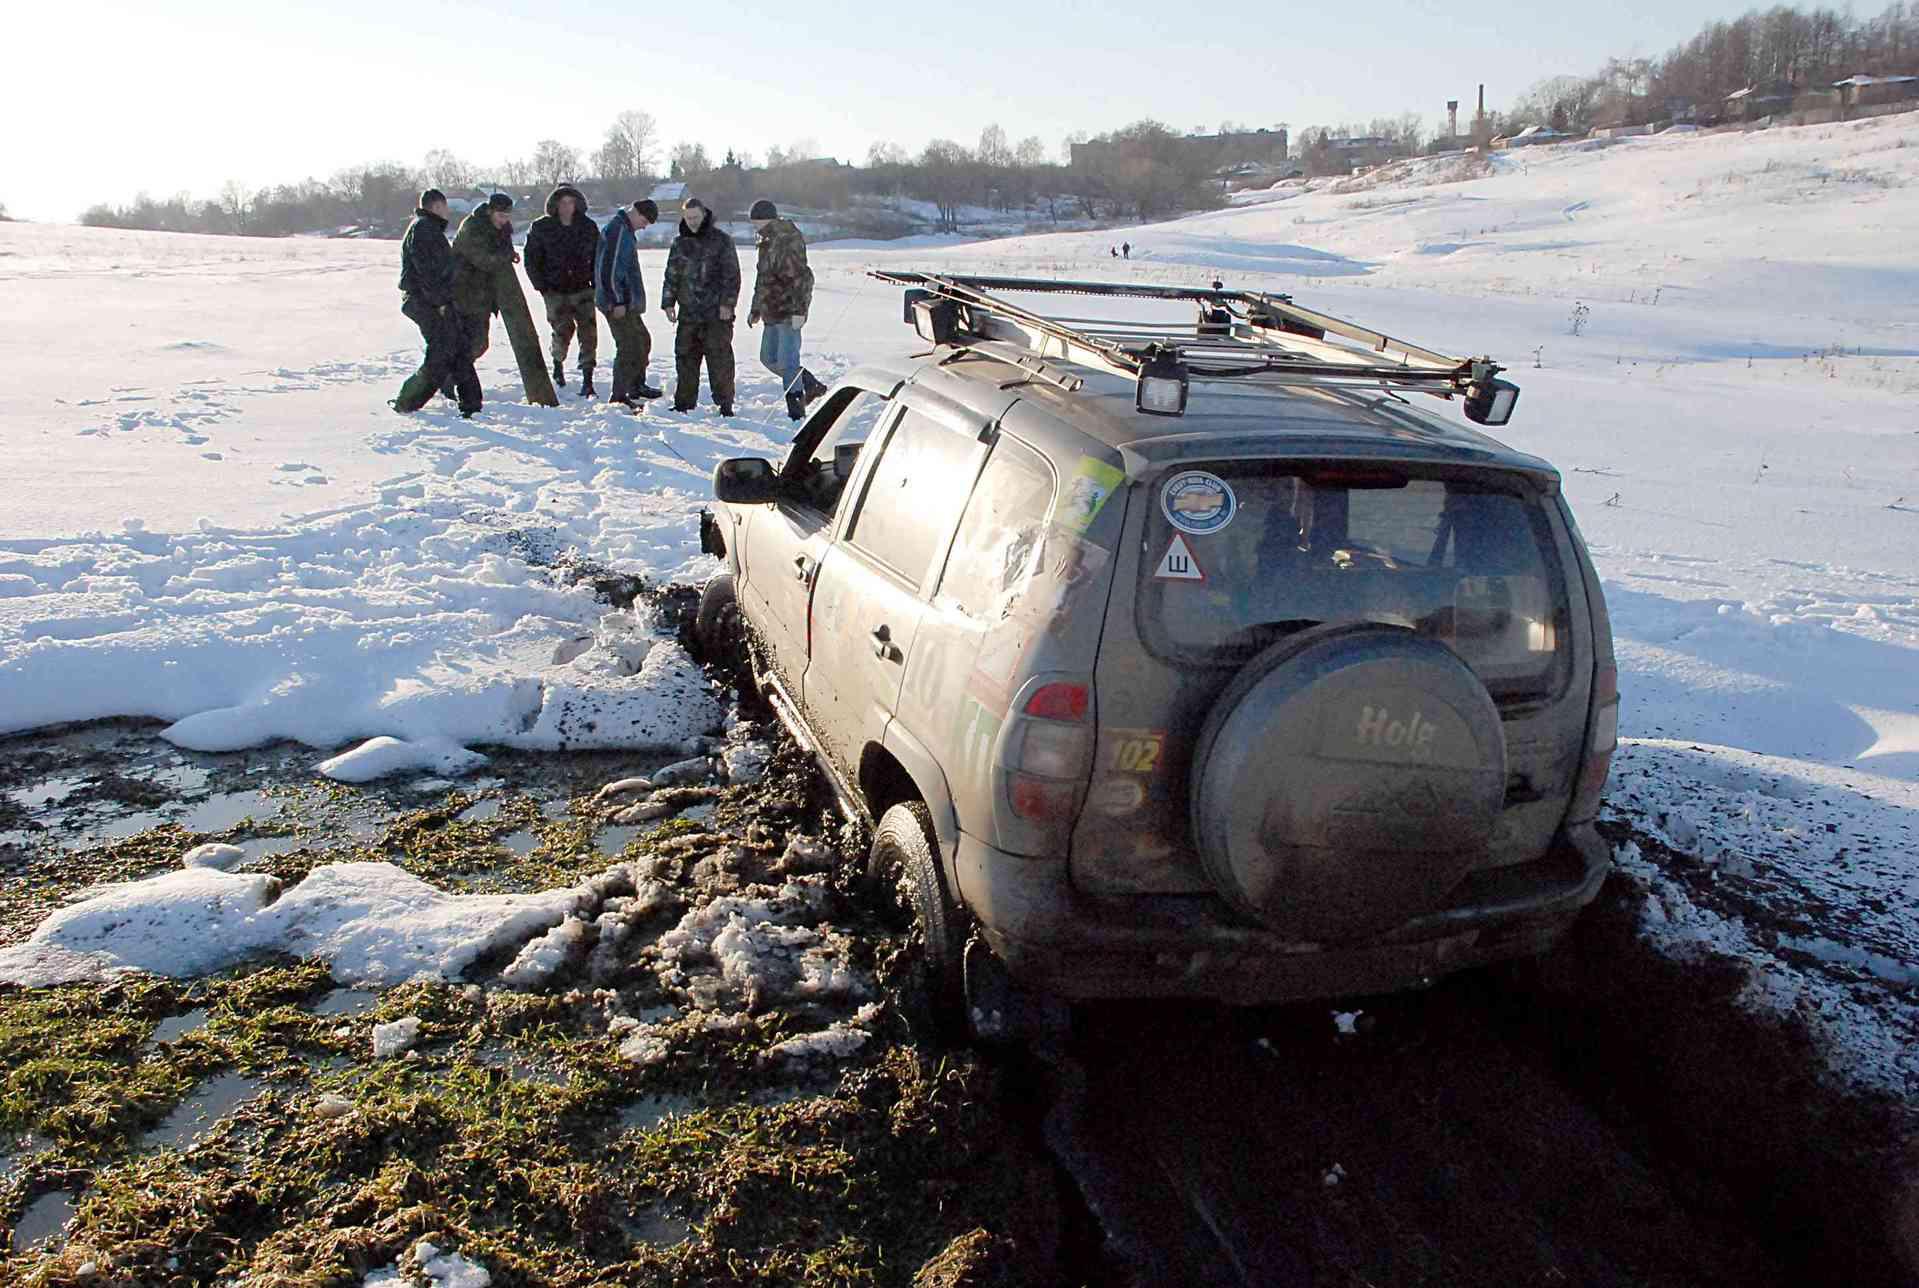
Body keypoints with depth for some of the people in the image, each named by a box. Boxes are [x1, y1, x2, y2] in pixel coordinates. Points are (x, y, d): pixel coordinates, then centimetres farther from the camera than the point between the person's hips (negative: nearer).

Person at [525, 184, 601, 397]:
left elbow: (598, 257, 14)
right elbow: (531, 259, 4)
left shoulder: (588, 227, 3)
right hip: (555, 291, -1)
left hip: (582, 289, 2)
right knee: (563, 329, -11)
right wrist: (541, 286, -3)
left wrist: (596, 283, 6)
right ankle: (558, 363, 20)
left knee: (588, 331, -10)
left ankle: (587, 380, -5)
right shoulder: (541, 227, -2)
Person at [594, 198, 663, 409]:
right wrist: (617, 302, -21)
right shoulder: (617, 230, -15)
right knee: (628, 348, -10)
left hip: (628, 302, 11)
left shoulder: (626, 231, 18)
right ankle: (619, 396, -6)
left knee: (643, 341, 20)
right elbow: (608, 268, -21)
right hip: (618, 303, -11)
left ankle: (637, 385, 32)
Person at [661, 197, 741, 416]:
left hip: (717, 313, -4)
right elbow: (671, 276, 18)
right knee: (685, 357, 6)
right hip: (688, 312, 4)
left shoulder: (721, 240, 1)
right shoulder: (680, 243, 13)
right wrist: (668, 303, 9)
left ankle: (725, 403, 0)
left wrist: (727, 303, -11)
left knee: (719, 358, -6)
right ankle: (684, 402, 14)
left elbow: (732, 275, -3)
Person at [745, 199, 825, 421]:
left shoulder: (789, 241, -16)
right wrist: (755, 309, 27)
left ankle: (796, 410, -2)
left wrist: (799, 310, -28)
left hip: (789, 313, -10)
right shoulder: (767, 243, 16)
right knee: (768, 358, 14)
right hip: (772, 313, 10)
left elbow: (800, 278, -23)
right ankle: (812, 385, 23)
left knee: (787, 361, -9)